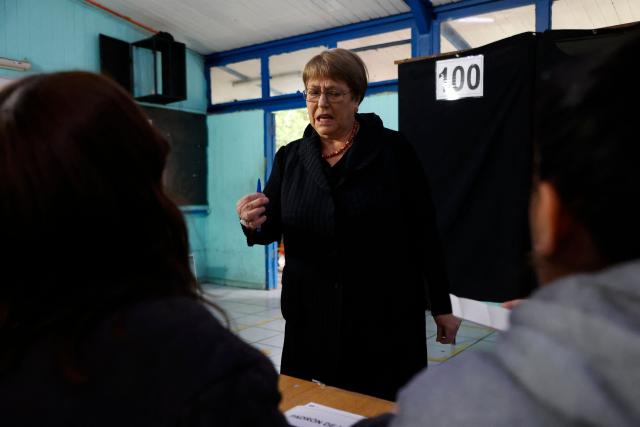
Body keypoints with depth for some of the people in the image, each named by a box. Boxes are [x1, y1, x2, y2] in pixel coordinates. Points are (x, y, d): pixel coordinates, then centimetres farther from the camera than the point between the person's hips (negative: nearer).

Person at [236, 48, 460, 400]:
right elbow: (272, 229, 6)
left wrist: (441, 305, 0)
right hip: (312, 316, 3)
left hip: (386, 316, -2)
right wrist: (254, 225, -17)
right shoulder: (290, 158, 5)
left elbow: (423, 230, -3)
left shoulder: (393, 150, -5)